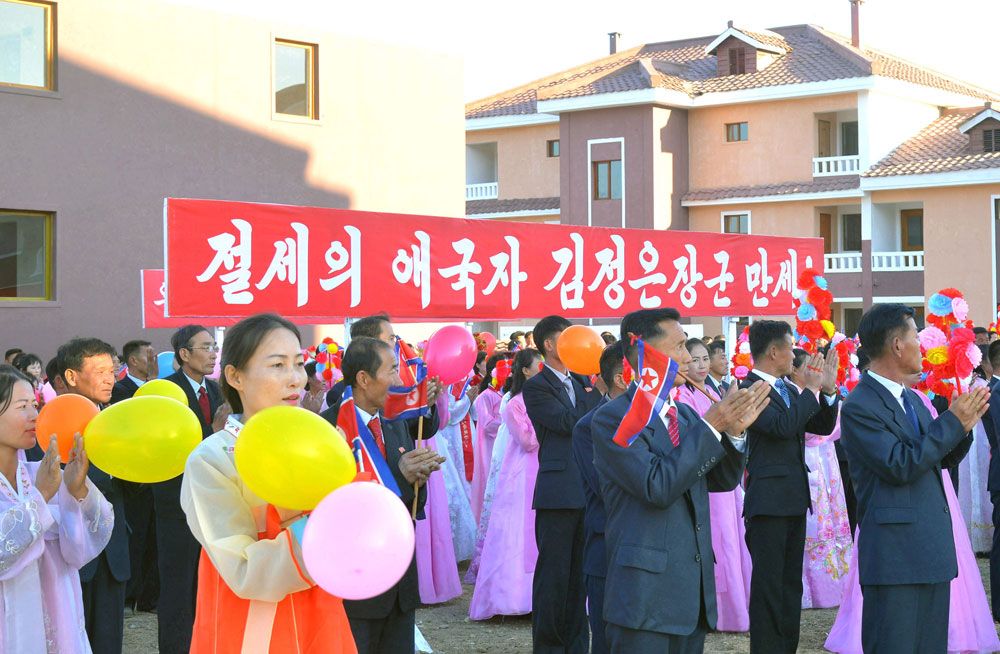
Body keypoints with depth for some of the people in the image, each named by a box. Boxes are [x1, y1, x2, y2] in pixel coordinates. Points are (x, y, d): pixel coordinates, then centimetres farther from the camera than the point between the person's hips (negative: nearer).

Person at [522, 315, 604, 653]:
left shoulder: (582, 381, 15)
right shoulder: (536, 387, -4)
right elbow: (569, 422, -16)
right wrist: (598, 388, -13)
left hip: (588, 490, 6)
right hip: (558, 492, -6)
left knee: (579, 573, 11)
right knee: (553, 574, 1)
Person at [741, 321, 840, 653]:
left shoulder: (789, 390, 13)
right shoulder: (749, 389, -13)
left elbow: (823, 426, 15)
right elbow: (783, 426, -25)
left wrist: (828, 390, 1)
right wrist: (811, 390, -16)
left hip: (794, 500, 9)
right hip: (768, 500, -9)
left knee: (791, 583, 15)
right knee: (769, 585, -5)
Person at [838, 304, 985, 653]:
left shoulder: (912, 398, 15)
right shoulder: (859, 407, -14)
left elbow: (944, 456, 20)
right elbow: (900, 466, -21)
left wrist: (963, 424, 1)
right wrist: (952, 422, -14)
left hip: (933, 550, 9)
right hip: (895, 555, -9)